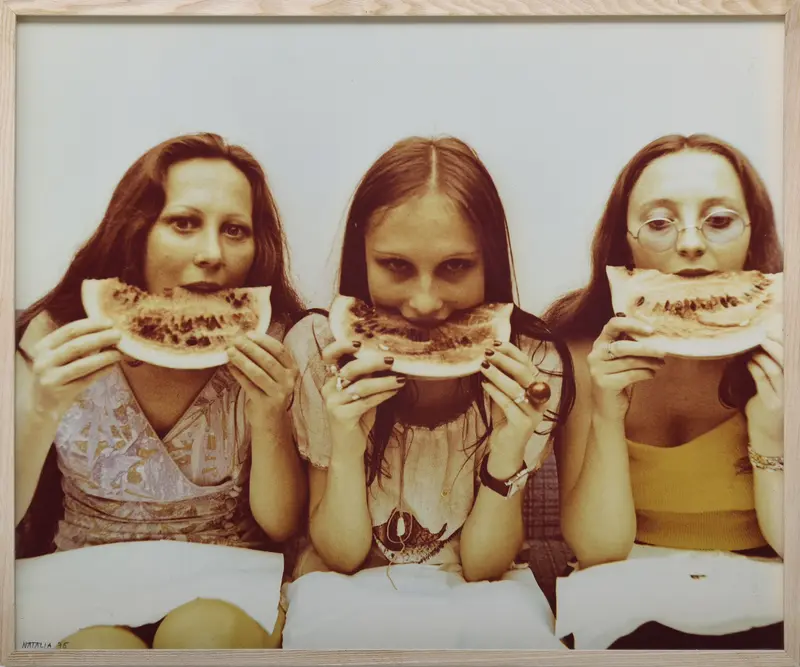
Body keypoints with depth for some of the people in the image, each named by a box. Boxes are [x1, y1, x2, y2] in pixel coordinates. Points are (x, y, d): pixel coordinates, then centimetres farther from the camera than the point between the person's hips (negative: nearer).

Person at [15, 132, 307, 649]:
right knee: (100, 646, -32)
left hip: (227, 595, 1)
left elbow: (282, 528, -8)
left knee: (205, 630, -32)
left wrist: (270, 418, -25)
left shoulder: (271, 346, -10)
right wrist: (42, 412, -26)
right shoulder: (57, 335, -7)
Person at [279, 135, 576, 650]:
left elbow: (481, 565, -10)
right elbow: (341, 555, -11)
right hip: (347, 587, -1)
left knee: (516, 632, -31)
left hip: (474, 595, 2)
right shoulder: (317, 348, -16)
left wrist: (507, 456, -28)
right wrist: (346, 448, -30)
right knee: (330, 628, -34)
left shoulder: (533, 362, -16)